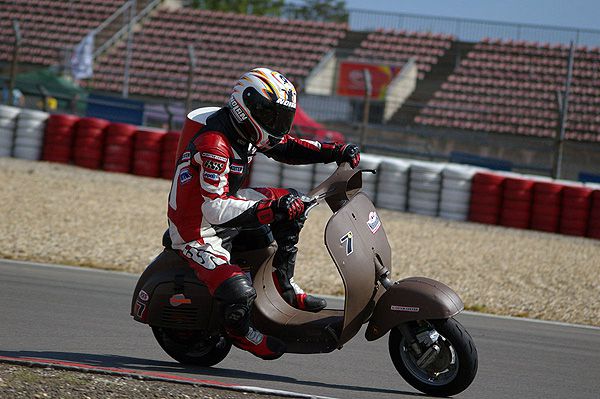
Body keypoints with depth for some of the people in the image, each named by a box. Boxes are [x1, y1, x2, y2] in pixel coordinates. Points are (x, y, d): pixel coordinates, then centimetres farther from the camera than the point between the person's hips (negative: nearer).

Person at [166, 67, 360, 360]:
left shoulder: (246, 130, -2)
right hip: (199, 231, -10)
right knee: (240, 294, -28)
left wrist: (336, 151, -1)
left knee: (291, 200, 7)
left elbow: (286, 147, 14)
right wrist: (270, 208, -46)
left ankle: (284, 285, 11)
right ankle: (239, 331, 9)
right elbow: (215, 208, -37)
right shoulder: (214, 144, -30)